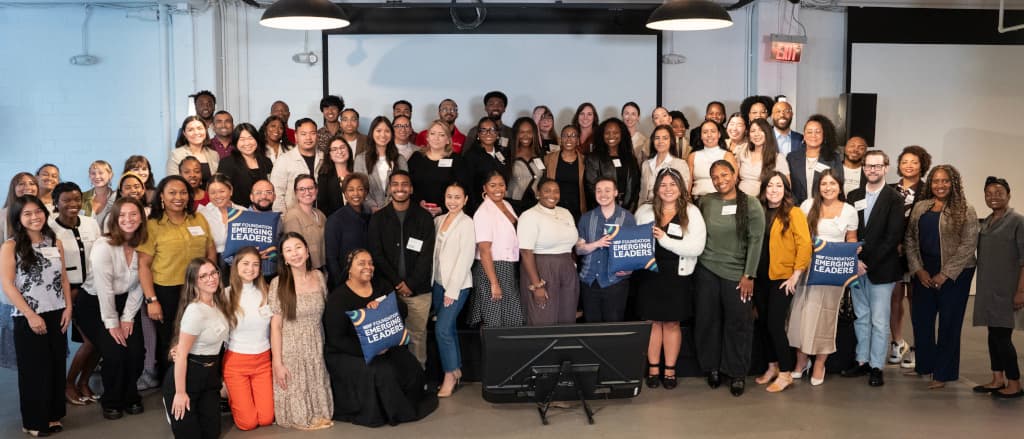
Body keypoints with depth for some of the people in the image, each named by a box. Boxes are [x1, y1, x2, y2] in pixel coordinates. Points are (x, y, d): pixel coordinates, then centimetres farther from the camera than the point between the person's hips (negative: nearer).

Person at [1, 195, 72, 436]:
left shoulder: (55, 243, 7)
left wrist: (68, 307, 0)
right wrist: (30, 315, -16)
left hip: (56, 315, 4)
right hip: (28, 319, -4)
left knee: (56, 366, 9)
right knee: (34, 369, 3)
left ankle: (53, 416, 23)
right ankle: (34, 421, 16)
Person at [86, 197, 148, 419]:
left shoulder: (142, 245, -7)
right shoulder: (103, 246, -21)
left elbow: (138, 285, -3)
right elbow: (104, 288, -19)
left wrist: (128, 318, -6)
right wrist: (112, 324, -16)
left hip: (126, 302, 4)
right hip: (95, 303, -4)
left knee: (136, 352, -8)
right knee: (114, 353, -15)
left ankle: (130, 397, 18)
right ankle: (111, 402, 10)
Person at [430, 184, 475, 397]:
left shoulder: (467, 223, -9)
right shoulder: (438, 221, 10)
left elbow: (465, 258, -11)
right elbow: (435, 253, 13)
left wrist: (452, 290, -12)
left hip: (458, 284, -6)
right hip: (439, 283, 6)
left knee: (442, 329, -11)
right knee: (449, 328, 11)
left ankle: (450, 376, 0)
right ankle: (457, 372, 22)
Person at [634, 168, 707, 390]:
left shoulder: (692, 212, -2)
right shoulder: (644, 211, 7)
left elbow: (697, 247, -12)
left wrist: (665, 239, -18)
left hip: (678, 276, -1)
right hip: (650, 274, 2)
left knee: (672, 323, 8)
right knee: (653, 321, 6)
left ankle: (670, 369, 19)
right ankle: (653, 368, 18)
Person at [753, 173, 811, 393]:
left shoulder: (794, 213, -8)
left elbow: (804, 245, -13)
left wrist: (796, 275, -14)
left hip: (782, 278, -6)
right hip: (761, 277, 6)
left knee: (774, 324, -8)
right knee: (762, 324, 11)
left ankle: (786, 374, 5)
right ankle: (772, 367, 26)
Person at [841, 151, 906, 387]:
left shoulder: (895, 199, -5)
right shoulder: (853, 196, 9)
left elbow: (893, 237, -11)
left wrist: (869, 262, -15)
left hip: (881, 268, -4)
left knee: (879, 321, 0)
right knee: (861, 317, 12)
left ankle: (876, 366, 8)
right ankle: (862, 361, 21)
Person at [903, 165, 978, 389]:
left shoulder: (965, 211, -6)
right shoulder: (920, 208, 6)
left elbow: (968, 246, -10)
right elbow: (909, 239, 6)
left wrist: (945, 274, -14)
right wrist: (918, 270, -4)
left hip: (954, 275, -4)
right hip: (924, 273, 4)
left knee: (949, 323, 4)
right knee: (921, 319, 8)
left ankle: (943, 373, 14)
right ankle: (924, 365, 25)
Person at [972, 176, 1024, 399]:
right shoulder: (985, 222, 12)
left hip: (1006, 289, -7)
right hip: (988, 289, 7)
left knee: (1002, 335, -5)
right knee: (993, 334, 11)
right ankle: (998, 380, 20)